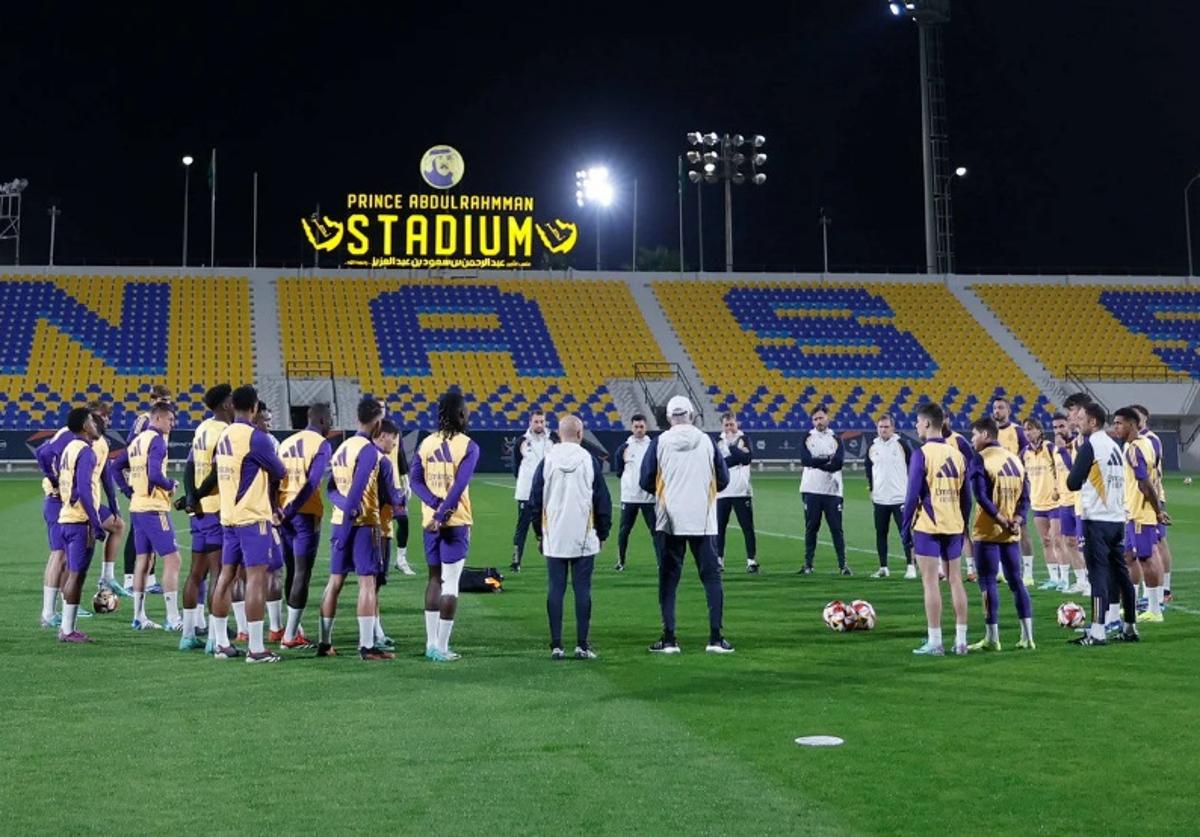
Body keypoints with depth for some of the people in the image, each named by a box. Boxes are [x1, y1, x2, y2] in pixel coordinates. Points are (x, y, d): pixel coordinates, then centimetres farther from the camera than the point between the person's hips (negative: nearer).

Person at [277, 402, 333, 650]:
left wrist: (279, 510, 7)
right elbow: (312, 483, -15)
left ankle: (294, 628, 20)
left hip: (285, 514, 7)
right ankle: (290, 636, -4)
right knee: (302, 574, -3)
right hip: (306, 513, -7)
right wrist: (291, 510, -13)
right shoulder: (322, 445, -5)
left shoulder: (286, 442, 15)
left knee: (292, 572, 16)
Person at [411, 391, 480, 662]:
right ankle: (441, 648, -4)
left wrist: (436, 505, -9)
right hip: (456, 522, -5)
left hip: (430, 521, 5)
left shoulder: (426, 443, 6)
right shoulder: (468, 446, -9)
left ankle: (431, 644, 18)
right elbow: (460, 485, -19)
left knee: (434, 578, 16)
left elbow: (415, 479, -2)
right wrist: (443, 514, -19)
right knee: (450, 582, -2)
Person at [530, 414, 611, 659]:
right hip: (584, 539, -1)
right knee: (582, 589, 2)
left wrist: (539, 533, 17)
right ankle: (582, 645, 2)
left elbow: (535, 500, 6)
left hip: (554, 539, 1)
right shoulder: (589, 461, -2)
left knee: (555, 589, 4)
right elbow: (603, 501, 2)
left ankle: (556, 646, 3)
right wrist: (603, 534, 12)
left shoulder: (547, 461, 1)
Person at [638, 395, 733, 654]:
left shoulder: (660, 442, -4)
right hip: (702, 520, 0)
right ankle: (716, 638, 3)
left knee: (668, 578, 7)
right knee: (711, 576, 7)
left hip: (670, 521, 0)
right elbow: (723, 480, 5)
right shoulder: (706, 441, -1)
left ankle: (669, 639, 5)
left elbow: (645, 482, -1)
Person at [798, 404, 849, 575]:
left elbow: (838, 463, -9)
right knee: (811, 528, 4)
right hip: (811, 490, 0)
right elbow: (805, 459, -10)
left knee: (836, 528, 0)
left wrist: (816, 462, -12)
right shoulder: (807, 438, 8)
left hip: (832, 491, 0)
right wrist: (828, 459, -10)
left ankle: (843, 564, 3)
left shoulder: (836, 439, 8)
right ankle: (808, 564, 10)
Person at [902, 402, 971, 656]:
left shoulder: (921, 454, -9)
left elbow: (913, 494, -11)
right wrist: (962, 527, 18)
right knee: (955, 579, 10)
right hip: (953, 526, 6)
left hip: (928, 526, -5)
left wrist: (906, 528, -3)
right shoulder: (957, 454, 8)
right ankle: (961, 640, 12)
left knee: (930, 581, -2)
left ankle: (934, 642, -1)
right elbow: (966, 496, 11)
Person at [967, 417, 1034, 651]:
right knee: (1016, 581, 11)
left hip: (988, 531, -6)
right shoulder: (1015, 459, 13)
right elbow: (1024, 497, 8)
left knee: (988, 582, -1)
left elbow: (981, 496, -19)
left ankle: (992, 638, -1)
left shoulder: (980, 459, -9)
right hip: (1012, 533, 6)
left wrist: (1002, 520, -15)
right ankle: (1027, 636, 9)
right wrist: (1016, 520, -2)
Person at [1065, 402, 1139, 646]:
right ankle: (1130, 627, 17)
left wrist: (1074, 471, 10)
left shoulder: (1089, 446, -10)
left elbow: (1073, 483, -10)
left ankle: (1097, 631, -8)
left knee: (1098, 574, -7)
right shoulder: (1114, 446, 14)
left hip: (1097, 520, -8)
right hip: (1118, 518, 8)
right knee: (1120, 573, 12)